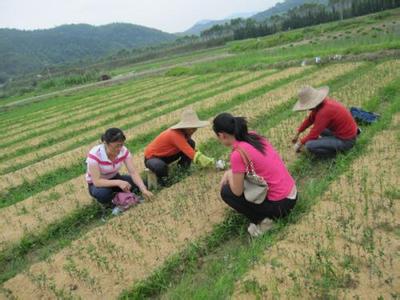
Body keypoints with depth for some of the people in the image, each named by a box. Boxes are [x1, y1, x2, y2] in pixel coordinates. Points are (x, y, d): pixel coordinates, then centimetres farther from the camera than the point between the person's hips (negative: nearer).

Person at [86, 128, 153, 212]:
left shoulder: (124, 151, -19)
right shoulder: (94, 155, -30)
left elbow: (133, 172, -22)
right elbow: (96, 181, -32)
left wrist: (143, 189, -36)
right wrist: (118, 182, -43)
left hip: (114, 178, 4)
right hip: (97, 184, -4)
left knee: (138, 184, -19)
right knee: (103, 193, -39)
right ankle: (106, 202, -3)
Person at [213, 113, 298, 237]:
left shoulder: (237, 153, -24)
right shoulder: (253, 135, 0)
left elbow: (237, 192, -13)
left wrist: (229, 174, 4)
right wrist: (229, 173, 9)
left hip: (280, 204, -8)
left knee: (226, 191, 3)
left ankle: (262, 220, 4)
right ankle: (265, 215, 17)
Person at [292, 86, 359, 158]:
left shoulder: (324, 112, -29)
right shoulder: (323, 102, -3)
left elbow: (313, 135, -23)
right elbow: (310, 119, 10)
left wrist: (300, 143, -6)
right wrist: (297, 134, 16)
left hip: (346, 141, -9)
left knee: (309, 146, -24)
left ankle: (336, 149, -3)